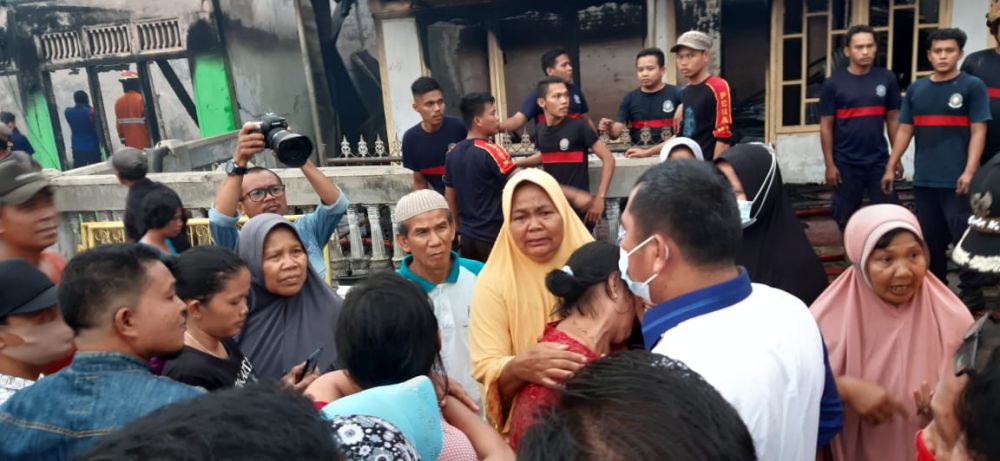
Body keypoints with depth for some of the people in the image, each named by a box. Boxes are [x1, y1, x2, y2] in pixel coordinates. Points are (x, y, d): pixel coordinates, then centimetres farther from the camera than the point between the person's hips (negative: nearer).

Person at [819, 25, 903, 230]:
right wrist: (830, 164, -5)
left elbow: (893, 119, 8)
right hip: (846, 163, -1)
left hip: (879, 161, 1)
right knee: (846, 217, 10)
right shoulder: (834, 83, -3)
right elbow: (826, 126, -2)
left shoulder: (887, 78, 2)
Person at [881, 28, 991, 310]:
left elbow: (978, 131, -6)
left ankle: (971, 294, 7)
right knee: (930, 239, 13)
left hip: (957, 180, -4)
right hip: (923, 180, 5)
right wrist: (891, 167, 10)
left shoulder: (972, 86, -1)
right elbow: (905, 130, 15)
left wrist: (969, 172, -15)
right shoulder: (916, 89, 11)